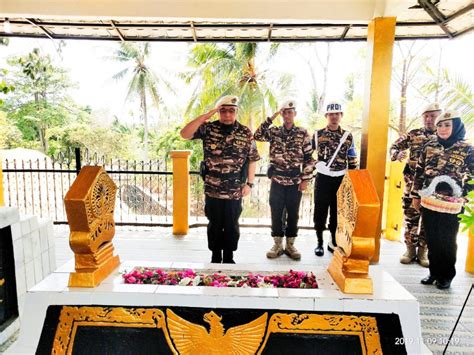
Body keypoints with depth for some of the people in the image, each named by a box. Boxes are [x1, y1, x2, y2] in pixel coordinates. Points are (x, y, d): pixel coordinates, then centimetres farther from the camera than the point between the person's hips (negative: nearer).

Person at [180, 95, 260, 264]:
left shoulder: (246, 133, -2)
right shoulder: (208, 128, -3)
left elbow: (252, 159, 3)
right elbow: (184, 134, -14)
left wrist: (249, 183, -2)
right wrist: (206, 115, -17)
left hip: (235, 191, 0)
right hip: (212, 190, 0)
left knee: (231, 226, 12)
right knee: (215, 225, 13)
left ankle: (229, 258, 29)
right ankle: (215, 257, 30)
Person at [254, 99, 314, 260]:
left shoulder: (303, 133, 1)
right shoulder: (274, 131, 3)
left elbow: (309, 158, 0)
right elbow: (257, 136, -15)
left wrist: (305, 179, -5)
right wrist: (271, 118, -15)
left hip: (295, 181, 0)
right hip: (277, 180, 0)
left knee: (293, 214, 9)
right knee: (276, 213, 7)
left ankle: (290, 245, 23)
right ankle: (277, 245, 21)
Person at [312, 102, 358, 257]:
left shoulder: (348, 136, 4)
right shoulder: (318, 135, 0)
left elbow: (353, 161, 8)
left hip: (341, 179, 2)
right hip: (323, 179, -1)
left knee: (338, 212, 10)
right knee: (320, 211, 4)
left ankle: (334, 242, 26)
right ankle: (320, 243, 18)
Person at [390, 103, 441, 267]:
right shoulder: (413, 134, 4)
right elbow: (395, 146, 6)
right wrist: (397, 154, -17)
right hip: (413, 184, 0)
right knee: (410, 217, 6)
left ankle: (423, 250, 22)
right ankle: (410, 248, 20)